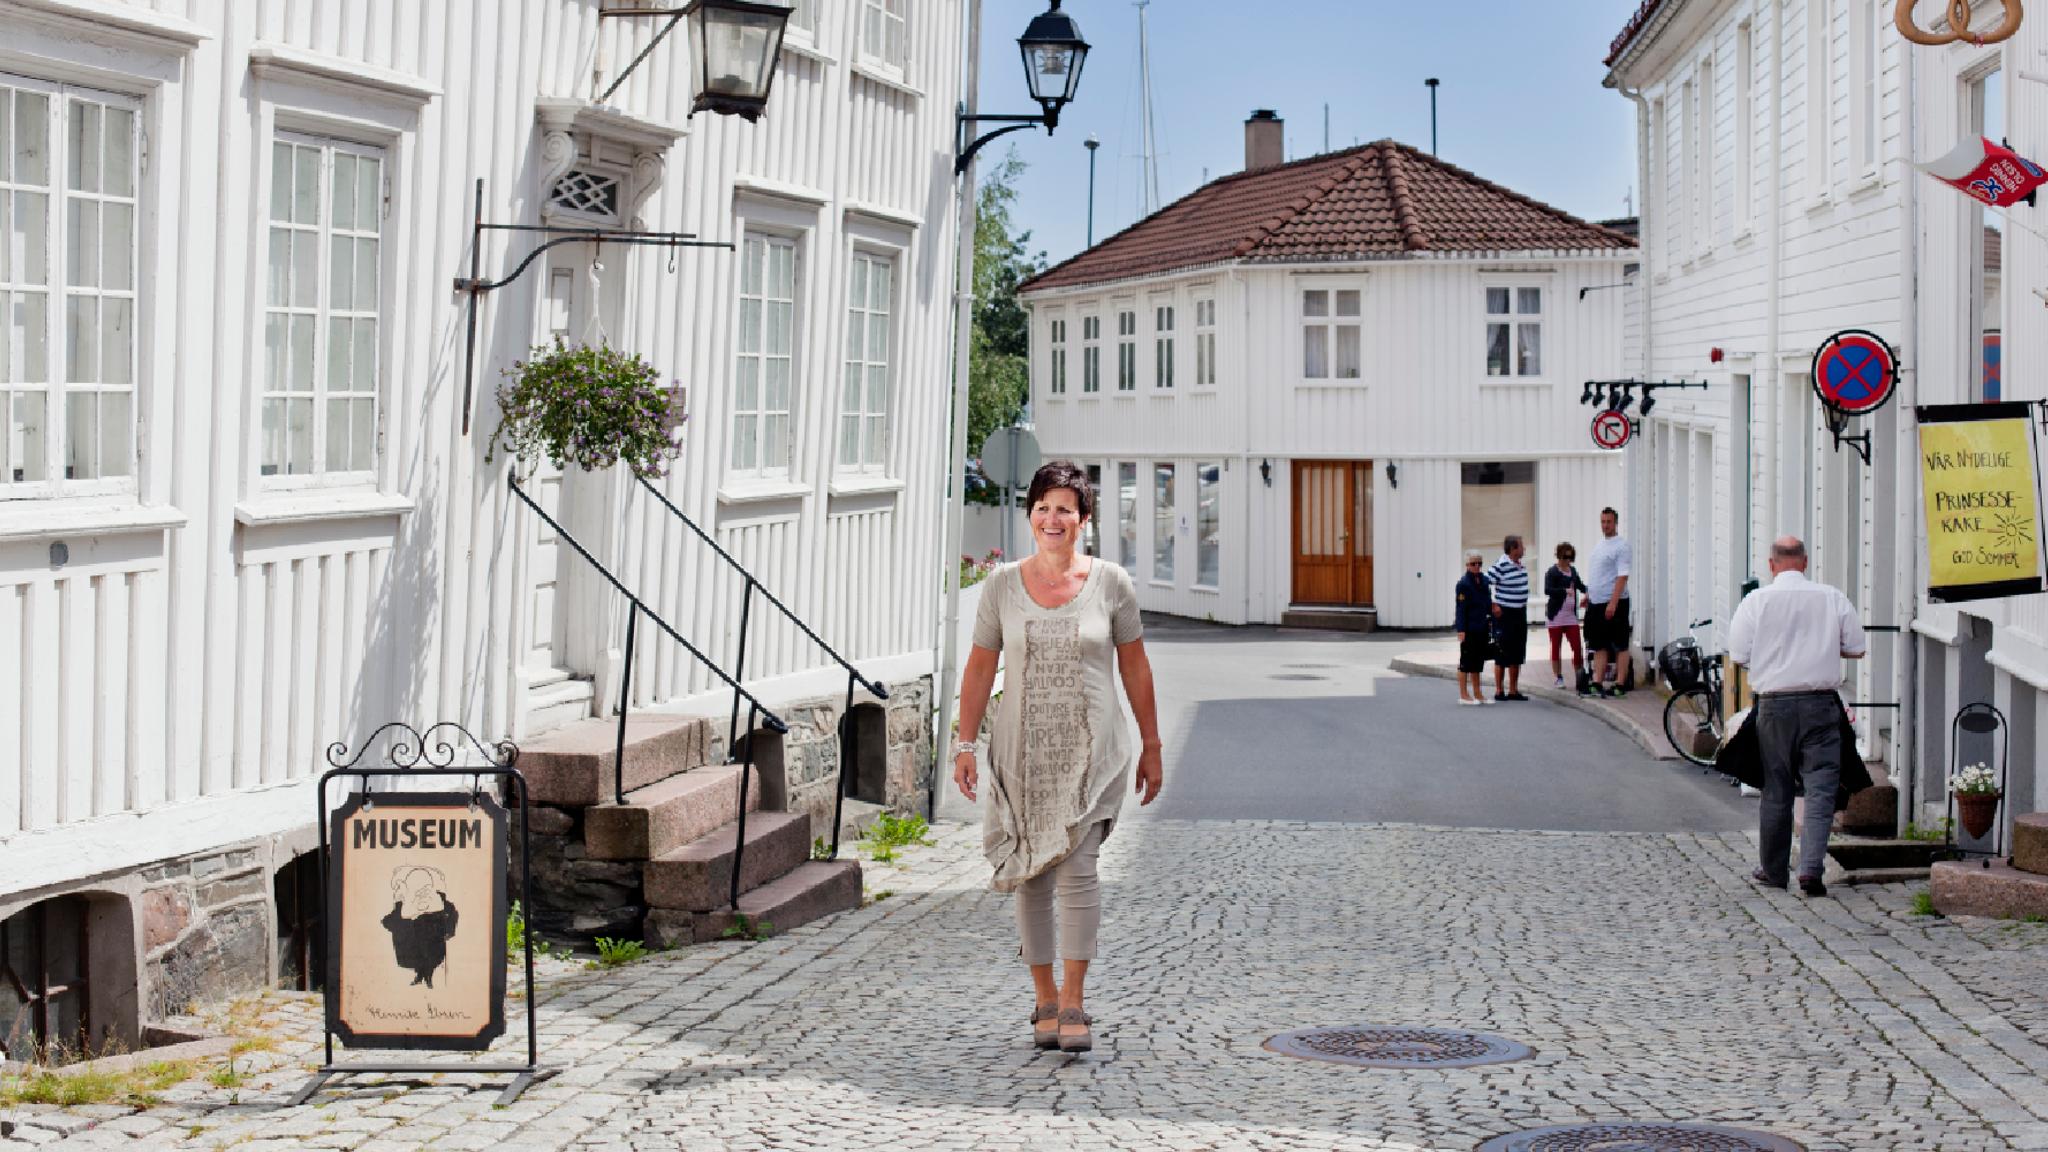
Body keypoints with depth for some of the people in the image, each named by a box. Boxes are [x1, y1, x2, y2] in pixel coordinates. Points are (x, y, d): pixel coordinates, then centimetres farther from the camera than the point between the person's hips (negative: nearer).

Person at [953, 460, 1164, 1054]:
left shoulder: (1110, 583, 1)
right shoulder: (1003, 585, 4)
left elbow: (1135, 668, 8)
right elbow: (979, 668, 8)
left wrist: (1150, 747, 9)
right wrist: (965, 744, 2)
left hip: (1090, 753, -2)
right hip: (1022, 753, 2)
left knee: (1076, 868, -15)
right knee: (1032, 877, 6)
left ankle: (1073, 1001, -10)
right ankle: (1045, 1000, 17)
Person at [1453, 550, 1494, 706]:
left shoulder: (1484, 580, 9)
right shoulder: (1463, 583, -12)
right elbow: (1460, 608, -13)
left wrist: (1491, 621, 11)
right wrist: (1461, 630, -16)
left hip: (1481, 628, 7)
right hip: (1468, 629, -7)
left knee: (1478, 660, 13)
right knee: (1466, 661, 0)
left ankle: (1477, 693, 20)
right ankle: (1464, 695, 6)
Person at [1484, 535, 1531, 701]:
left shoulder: (1520, 565, 8)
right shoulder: (1501, 565, -17)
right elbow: (1485, 584, -20)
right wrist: (1493, 605, -18)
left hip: (1520, 613, 8)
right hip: (1504, 613, -8)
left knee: (1517, 654, 12)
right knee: (1502, 654, -3)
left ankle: (1513, 690, 19)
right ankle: (1499, 691, 3)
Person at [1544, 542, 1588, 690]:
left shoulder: (1573, 571, 10)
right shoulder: (1552, 572, -8)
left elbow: (1579, 585, 26)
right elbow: (1547, 590, -21)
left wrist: (1586, 591, 5)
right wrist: (1565, 591, -34)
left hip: (1571, 615, 5)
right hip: (1556, 616, -5)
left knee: (1577, 647, -2)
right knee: (1556, 648, 4)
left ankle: (1579, 677, 3)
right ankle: (1559, 678, 11)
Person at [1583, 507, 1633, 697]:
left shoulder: (1621, 546, -11)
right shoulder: (1599, 545, 16)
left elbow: (1622, 576, -18)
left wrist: (1613, 603, -24)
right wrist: (1588, 595, 20)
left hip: (1614, 603, -8)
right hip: (1596, 603, 8)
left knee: (1620, 646, -2)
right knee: (1599, 645, 8)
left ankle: (1619, 684, -1)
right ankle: (1597, 682, 10)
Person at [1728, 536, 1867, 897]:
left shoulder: (1756, 601, -3)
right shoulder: (1833, 598, 1)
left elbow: (1738, 655, -2)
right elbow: (1856, 649, 7)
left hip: (1774, 705, 0)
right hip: (1820, 704, 0)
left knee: (1775, 789, 10)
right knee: (1821, 788, 0)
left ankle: (1773, 870, 20)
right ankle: (1811, 868, -13)